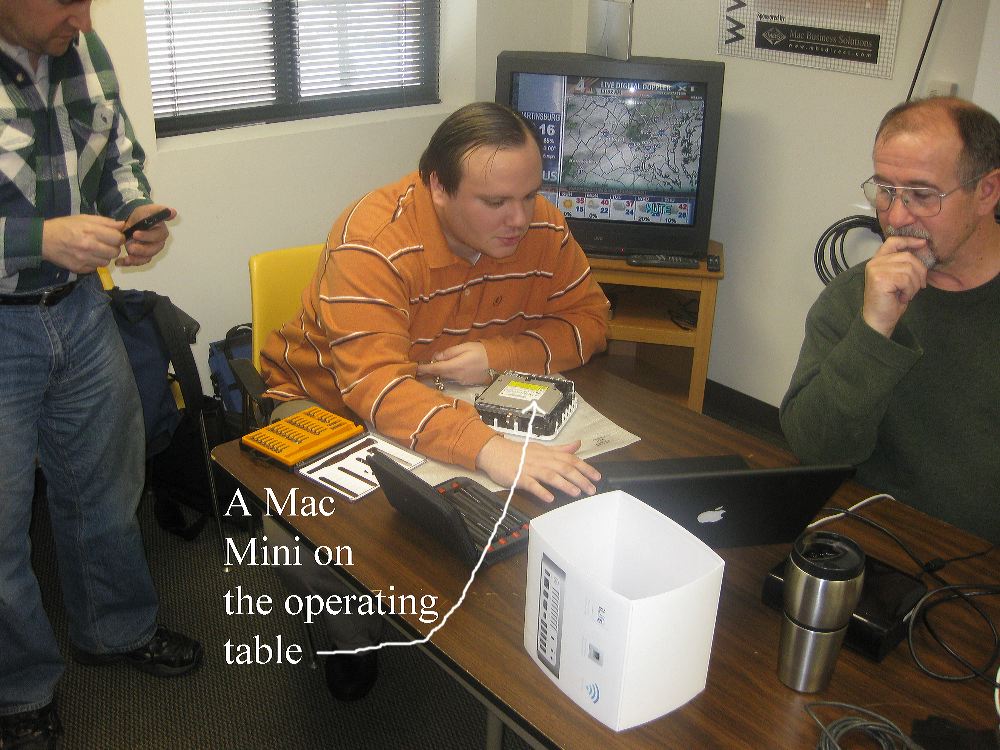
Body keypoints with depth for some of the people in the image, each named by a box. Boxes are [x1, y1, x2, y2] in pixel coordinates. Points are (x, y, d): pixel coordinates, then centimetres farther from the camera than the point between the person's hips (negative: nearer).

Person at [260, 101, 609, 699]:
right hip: (332, 403, -4)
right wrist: (488, 447, -58)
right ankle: (355, 636, 5)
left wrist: (500, 354, -25)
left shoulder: (543, 227, -14)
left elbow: (589, 319, -5)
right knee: (295, 531, -29)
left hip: (470, 403, 4)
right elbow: (374, 382, -42)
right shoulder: (374, 240, -31)